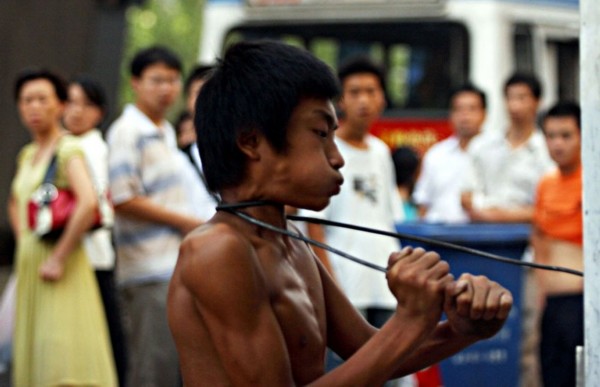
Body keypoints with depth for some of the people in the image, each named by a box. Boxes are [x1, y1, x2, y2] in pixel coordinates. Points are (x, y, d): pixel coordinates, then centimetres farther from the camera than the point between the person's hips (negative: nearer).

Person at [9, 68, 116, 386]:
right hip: (28, 265, 8)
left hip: (56, 269, -8)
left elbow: (88, 204, -24)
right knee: (32, 357, 9)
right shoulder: (26, 156, 15)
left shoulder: (68, 150, -9)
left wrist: (59, 257, -22)